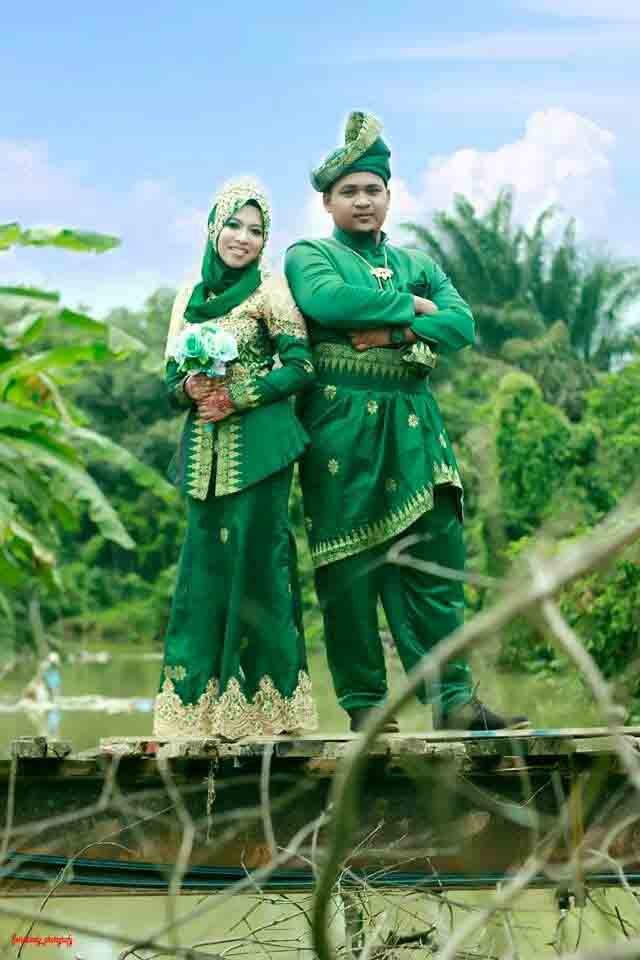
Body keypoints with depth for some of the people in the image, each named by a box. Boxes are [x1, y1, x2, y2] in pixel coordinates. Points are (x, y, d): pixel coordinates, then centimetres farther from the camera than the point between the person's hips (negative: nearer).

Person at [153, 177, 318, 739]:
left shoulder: (270, 290, 1)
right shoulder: (189, 298, 16)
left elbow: (302, 366, -5)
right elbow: (171, 384, 16)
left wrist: (237, 396, -12)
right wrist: (190, 388, -7)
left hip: (258, 445, -5)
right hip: (205, 451, 5)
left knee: (255, 560, -7)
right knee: (205, 564, 2)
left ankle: (263, 704, -2)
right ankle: (202, 703, 5)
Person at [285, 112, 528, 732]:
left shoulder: (417, 264, 21)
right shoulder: (309, 256, 8)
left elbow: (462, 324, 3)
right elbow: (327, 300, -16)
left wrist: (391, 334, -11)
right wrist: (409, 306, -7)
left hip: (413, 430, 4)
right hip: (342, 431, -4)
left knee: (434, 561, -3)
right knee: (349, 568, -3)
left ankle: (453, 699, -4)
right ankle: (362, 704, 3)